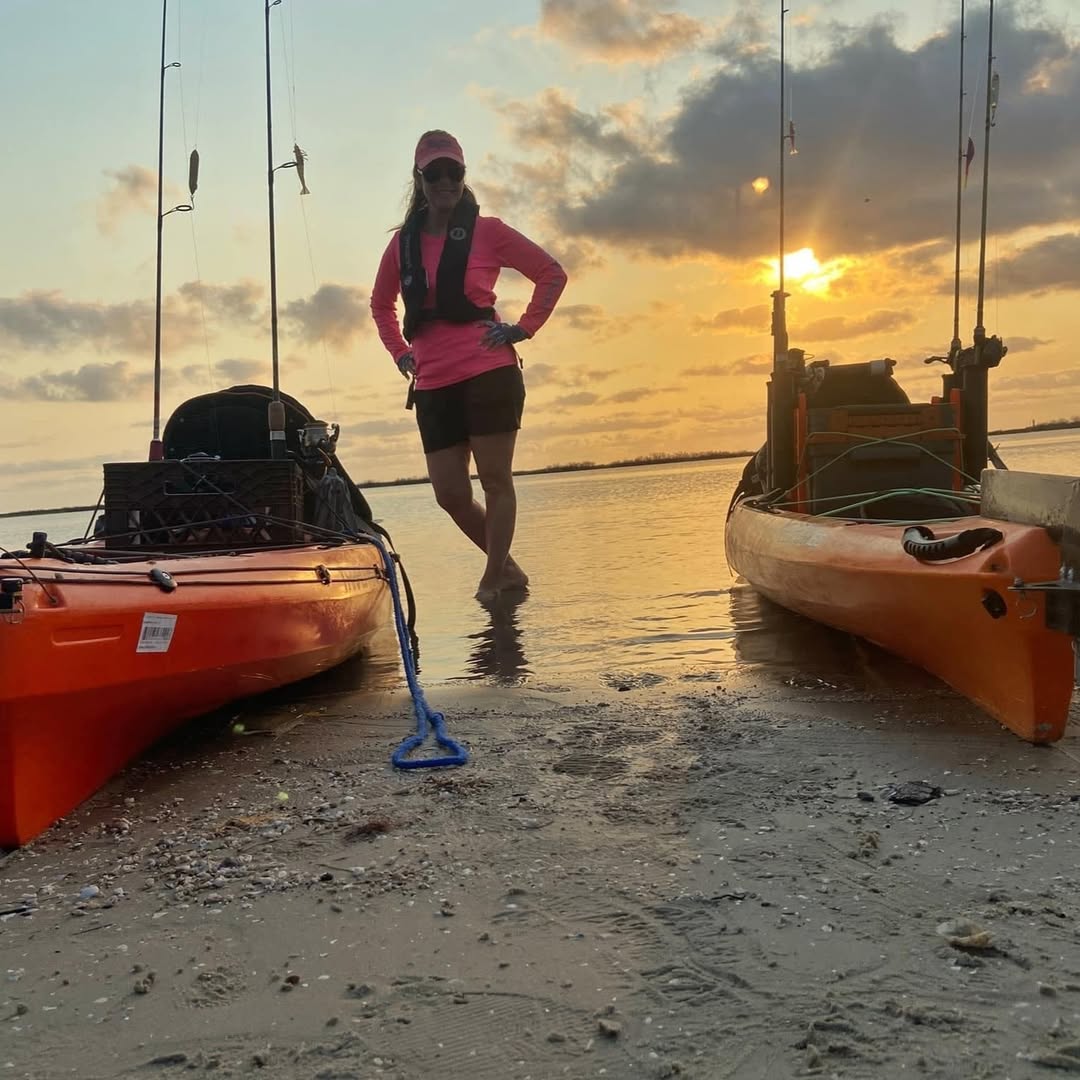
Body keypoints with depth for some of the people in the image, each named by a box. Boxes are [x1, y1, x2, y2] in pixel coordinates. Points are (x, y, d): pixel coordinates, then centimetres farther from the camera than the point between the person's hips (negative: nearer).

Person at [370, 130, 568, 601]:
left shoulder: (486, 231, 2)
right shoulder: (404, 242, 12)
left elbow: (551, 273, 6)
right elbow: (381, 303, 28)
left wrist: (525, 327, -3)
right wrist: (399, 351, 15)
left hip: (488, 374, -4)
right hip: (432, 385, 5)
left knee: (495, 481, -1)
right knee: (450, 494, 4)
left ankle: (493, 580, 10)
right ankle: (506, 568, 22)